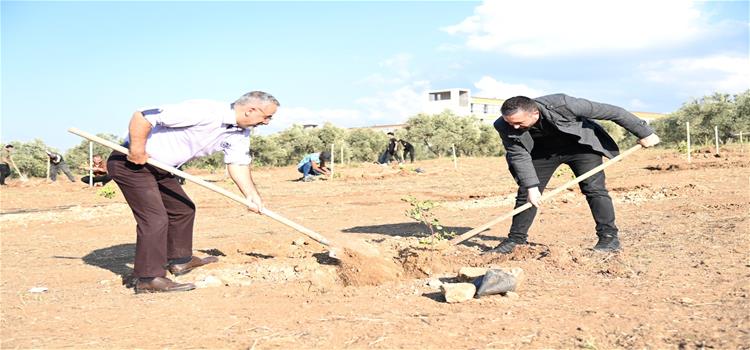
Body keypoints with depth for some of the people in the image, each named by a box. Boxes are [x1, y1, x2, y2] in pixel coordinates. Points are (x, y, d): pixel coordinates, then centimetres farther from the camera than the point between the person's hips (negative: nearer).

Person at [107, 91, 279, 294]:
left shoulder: (240, 134, -1)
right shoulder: (204, 112, -30)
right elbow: (142, 116, -29)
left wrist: (252, 196, -15)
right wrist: (137, 152, -24)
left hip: (159, 167, 10)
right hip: (130, 163, -9)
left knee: (184, 209, 18)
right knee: (155, 218, -14)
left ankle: (180, 260, 33)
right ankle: (148, 279, -7)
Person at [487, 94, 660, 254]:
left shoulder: (562, 104, -37)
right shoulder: (504, 126, -28)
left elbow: (613, 112, -27)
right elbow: (519, 156, -18)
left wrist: (644, 133, -18)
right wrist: (531, 186, -28)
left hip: (581, 144, -3)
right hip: (543, 151, 3)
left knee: (594, 188, -16)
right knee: (526, 193, -2)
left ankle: (609, 237, -8)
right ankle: (515, 239, 9)